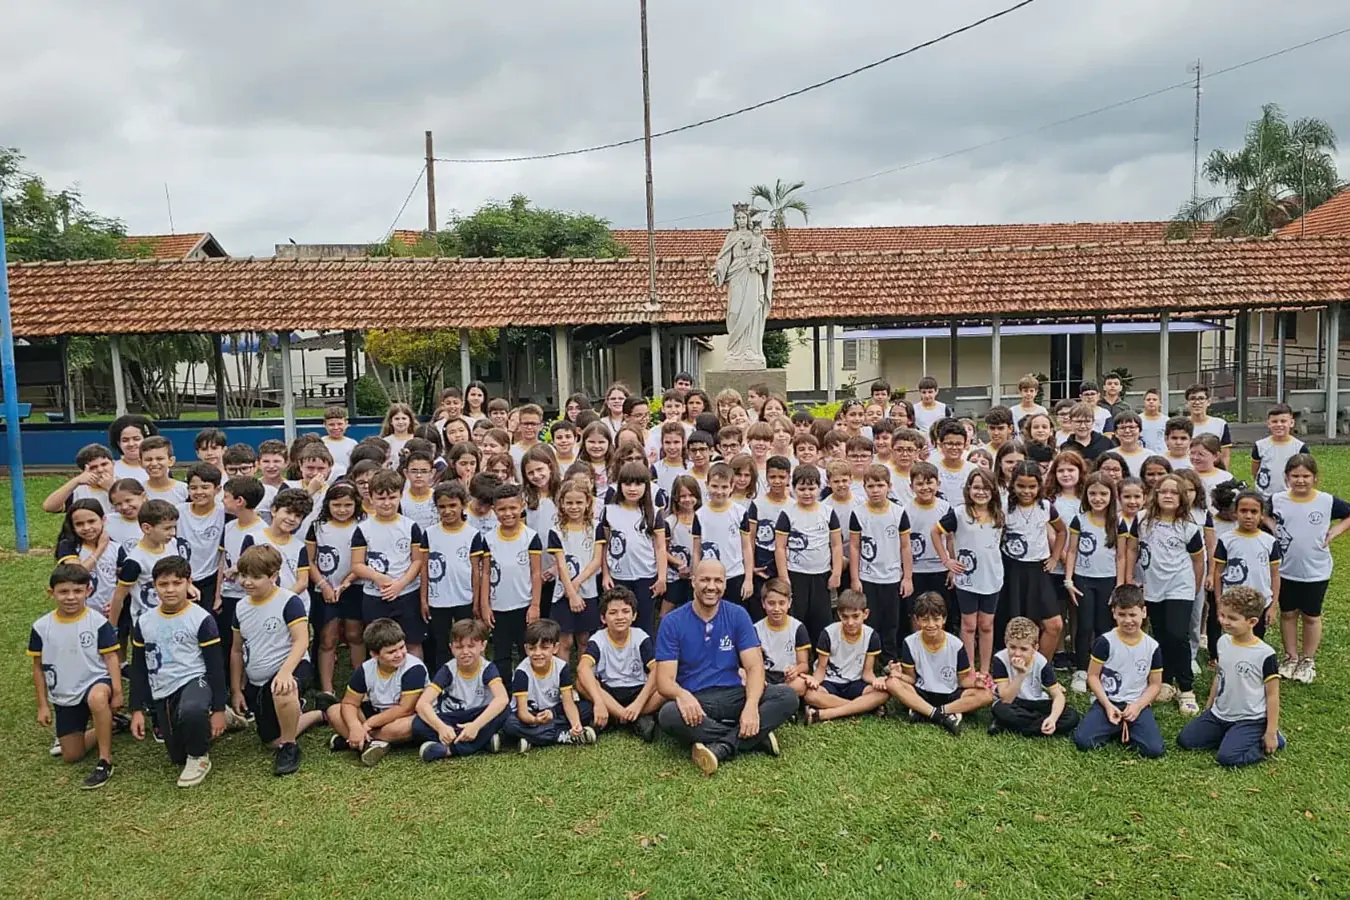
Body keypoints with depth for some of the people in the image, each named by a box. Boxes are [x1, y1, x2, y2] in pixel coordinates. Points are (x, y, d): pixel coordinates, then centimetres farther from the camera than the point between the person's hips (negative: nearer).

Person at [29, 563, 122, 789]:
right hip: (63, 696, 4)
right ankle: (106, 727, 34)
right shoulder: (41, 627, -4)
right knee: (71, 756, 3)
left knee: (97, 698, -42)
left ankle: (105, 761, -26)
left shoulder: (97, 621, -11)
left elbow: (110, 657, -8)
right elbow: (38, 666, 5)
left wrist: (117, 692, -18)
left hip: (95, 681, -4)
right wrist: (43, 705, 5)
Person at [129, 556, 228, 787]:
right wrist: (137, 710, 5)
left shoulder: (201, 619, -10)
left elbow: (216, 666, -8)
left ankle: (200, 757, -11)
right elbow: (138, 669, 11)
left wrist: (218, 710, -10)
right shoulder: (144, 623, 3)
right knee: (178, 758, 9)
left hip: (194, 680, -5)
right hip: (162, 693, 5)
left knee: (191, 712, -41)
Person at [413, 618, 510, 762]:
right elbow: (422, 703, -24)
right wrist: (441, 727, -44)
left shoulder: (488, 669, -15)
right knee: (419, 725, -29)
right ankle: (484, 741, -27)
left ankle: (450, 748, -28)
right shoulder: (447, 670, -13)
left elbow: (502, 699, -33)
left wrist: (476, 725, -47)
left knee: (503, 710, -31)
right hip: (451, 720, 1)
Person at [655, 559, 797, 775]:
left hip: (733, 696, 2)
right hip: (694, 702, -2)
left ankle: (721, 747, -29)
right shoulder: (672, 622, -3)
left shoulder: (738, 615, 3)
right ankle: (756, 737, -24)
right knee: (668, 714, -36)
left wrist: (751, 705, -25)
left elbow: (754, 666, -4)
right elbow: (664, 681, -9)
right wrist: (682, 695, -33)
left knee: (787, 696, -21)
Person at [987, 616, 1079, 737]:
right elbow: (1007, 700, -24)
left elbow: (1058, 696, -14)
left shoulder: (1041, 663, -15)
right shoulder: (1000, 660, -22)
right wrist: (1020, 674, -37)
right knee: (1002, 711, -39)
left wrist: (1053, 718, -35)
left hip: (1036, 703, 4)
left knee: (1072, 716, -21)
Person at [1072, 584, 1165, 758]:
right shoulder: (1105, 642, -7)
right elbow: (1093, 676, -3)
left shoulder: (1152, 647, -1)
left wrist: (1137, 706, -10)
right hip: (1107, 702, -1)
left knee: (1154, 749, -23)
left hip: (1137, 705, 1)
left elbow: (1155, 684, 5)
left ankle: (1124, 731, 7)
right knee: (1082, 740, -22)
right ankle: (1115, 730, 7)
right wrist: (1107, 705, -14)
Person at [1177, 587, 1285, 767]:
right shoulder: (1223, 642, 1)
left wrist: (1271, 732, -12)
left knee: (1228, 757, -22)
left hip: (1249, 720, -6)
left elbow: (1272, 694, -12)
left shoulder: (1265, 654, -19)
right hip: (1219, 714, 6)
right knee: (1184, 740, -1)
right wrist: (1208, 708, 19)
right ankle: (1229, 735, 15)